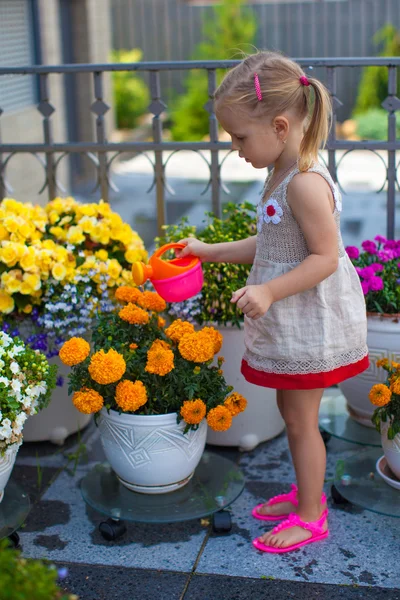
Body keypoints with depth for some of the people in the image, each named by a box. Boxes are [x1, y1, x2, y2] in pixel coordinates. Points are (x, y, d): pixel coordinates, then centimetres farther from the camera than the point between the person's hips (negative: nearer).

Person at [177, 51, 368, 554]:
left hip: (309, 324, -9)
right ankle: (306, 492, 37)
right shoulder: (281, 175, 7)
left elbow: (325, 256, -25)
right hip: (288, 324, 9)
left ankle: (311, 515, 20)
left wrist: (269, 292, -29)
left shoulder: (305, 183, -23)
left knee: (300, 419, 4)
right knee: (292, 413, 19)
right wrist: (210, 251, 12)